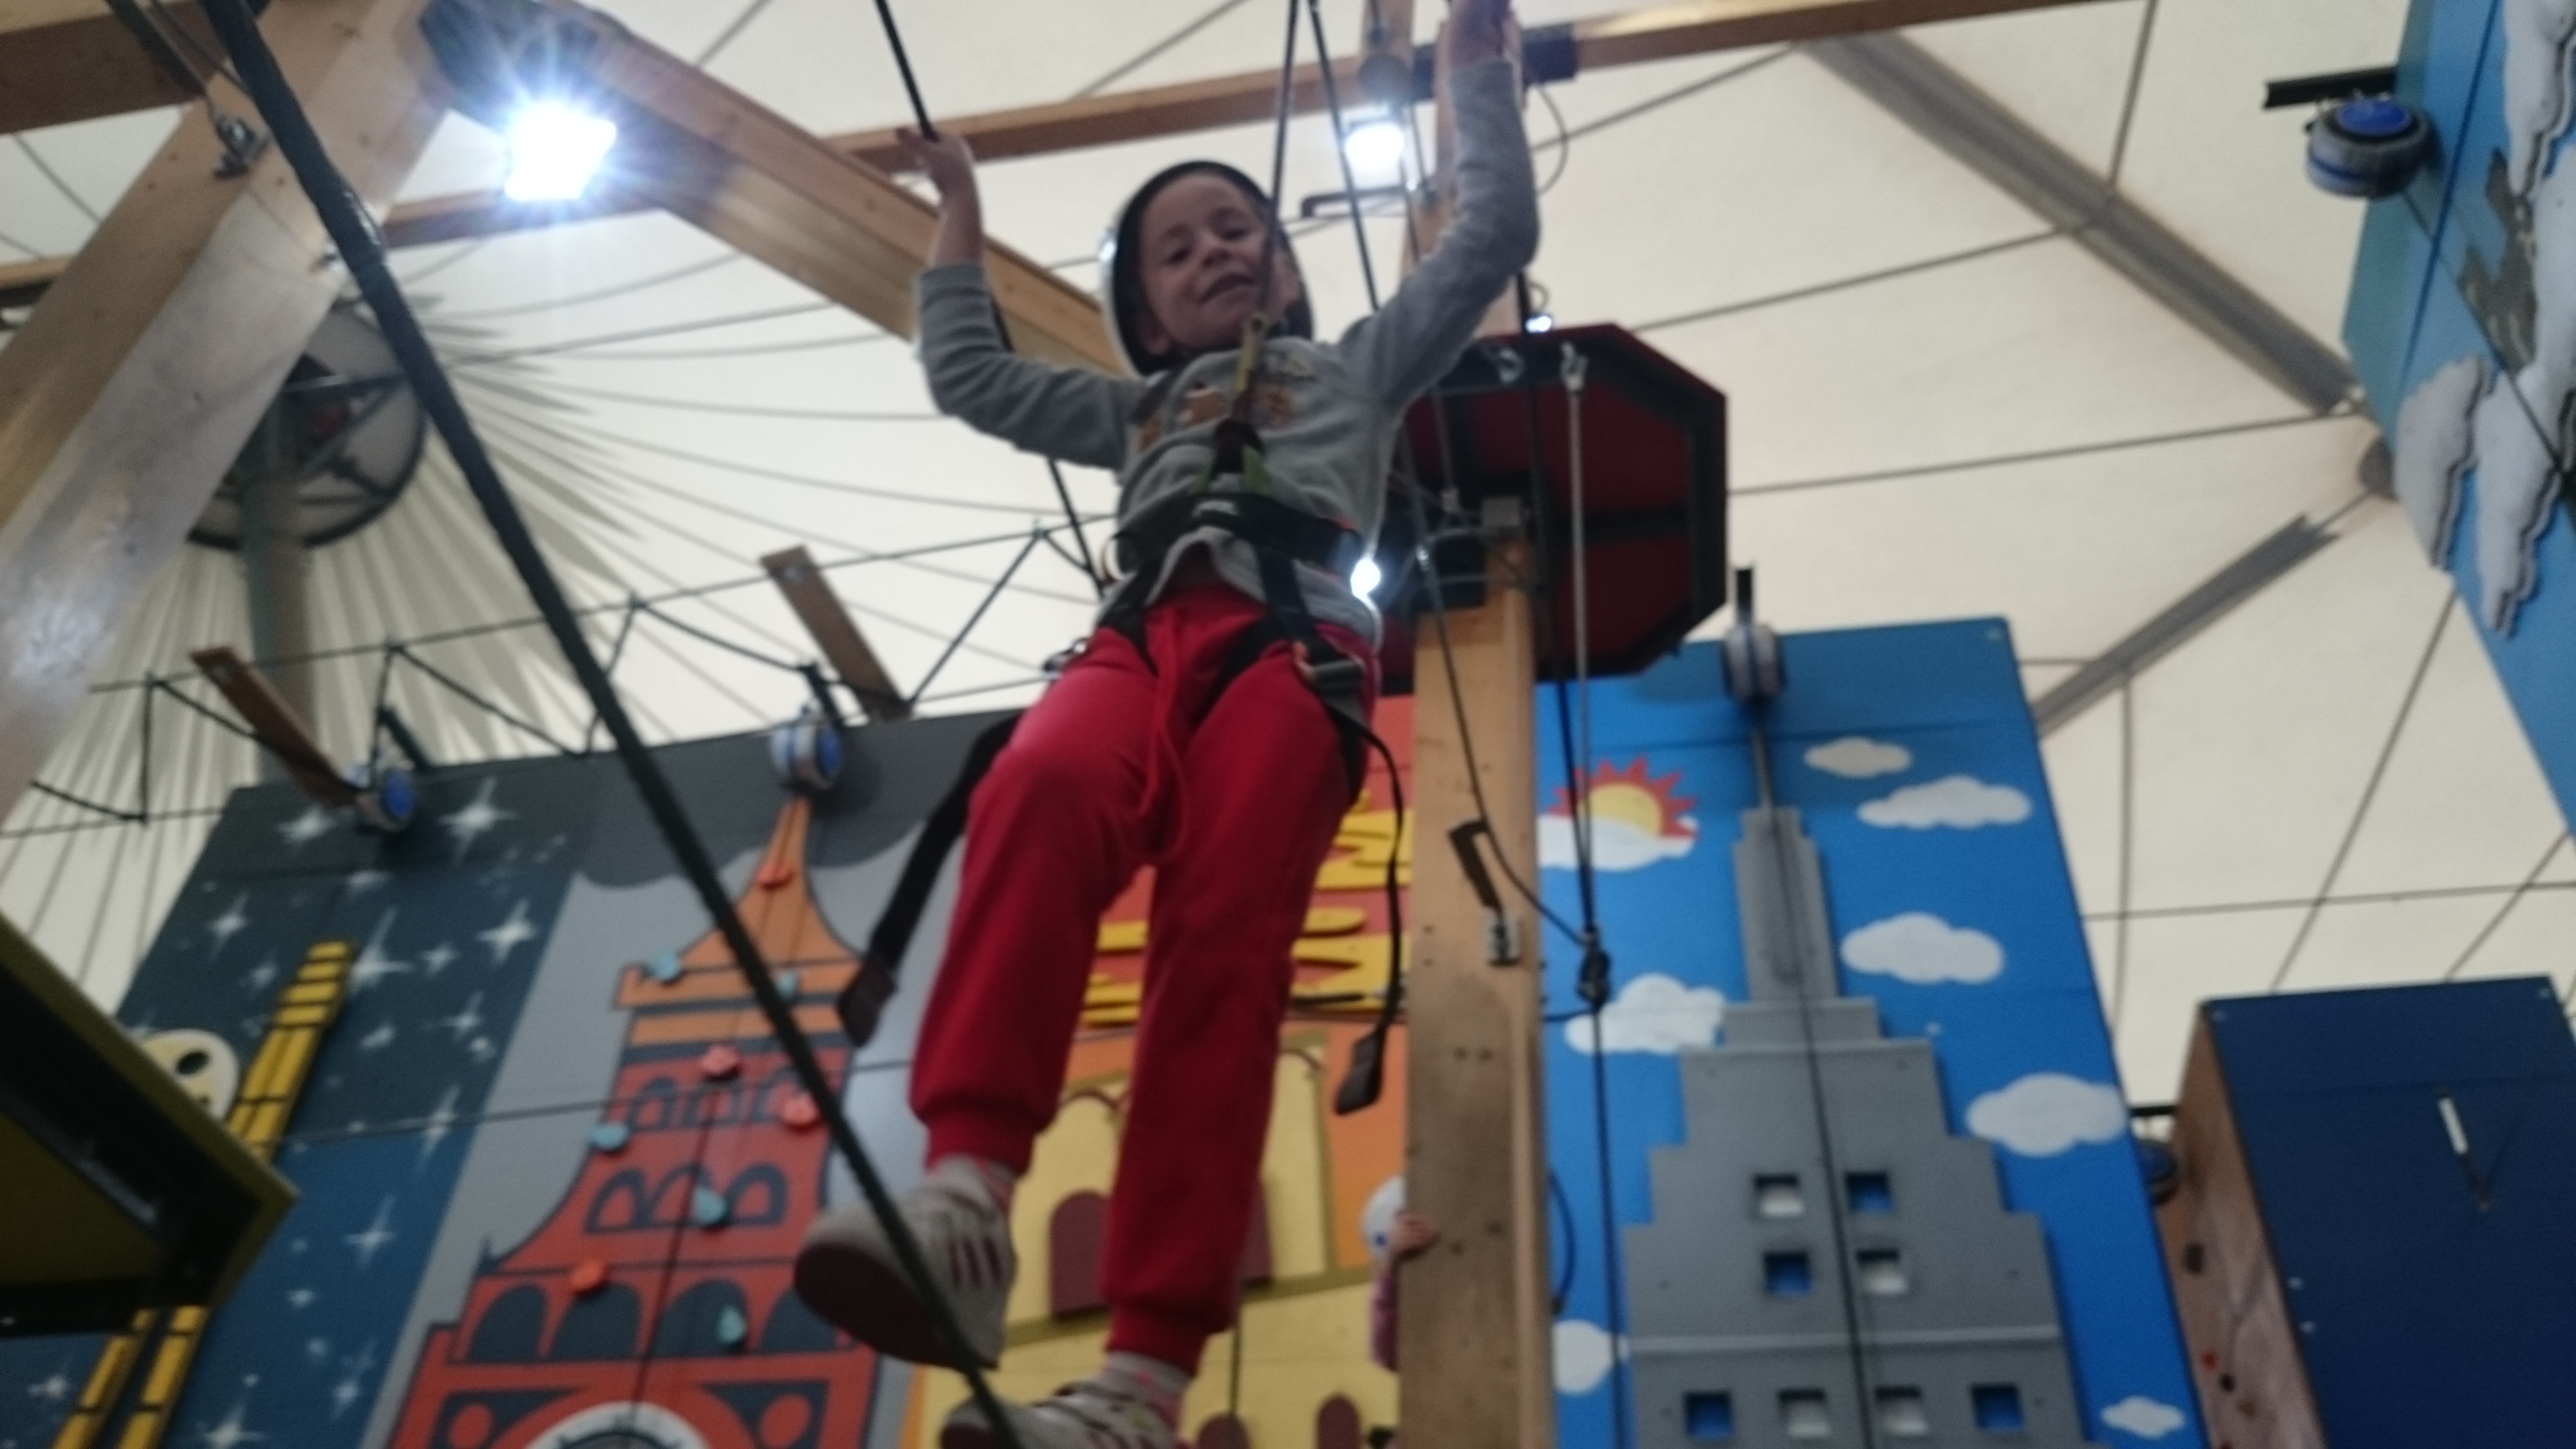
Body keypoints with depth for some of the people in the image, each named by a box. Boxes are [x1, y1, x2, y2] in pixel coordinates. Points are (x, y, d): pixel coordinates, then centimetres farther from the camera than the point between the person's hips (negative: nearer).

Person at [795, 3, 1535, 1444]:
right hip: (1142, 638, 3)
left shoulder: (1360, 366, 34)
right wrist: (962, 211, 51)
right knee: (1038, 792, -36)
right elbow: (971, 374, 46)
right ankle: (967, 1189, -51)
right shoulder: (1138, 409, 41)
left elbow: (1496, 235, 29)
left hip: (1292, 650, -2)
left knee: (1219, 965, -26)